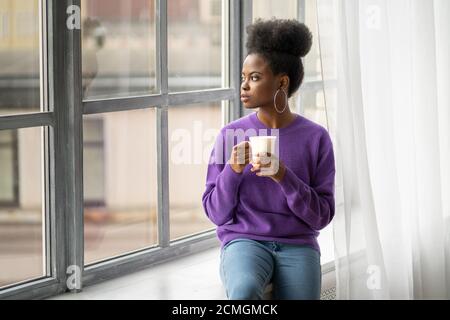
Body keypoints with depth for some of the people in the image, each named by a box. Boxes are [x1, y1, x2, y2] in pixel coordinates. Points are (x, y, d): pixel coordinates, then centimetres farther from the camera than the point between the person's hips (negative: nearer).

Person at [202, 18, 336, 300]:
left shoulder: (316, 138, -1)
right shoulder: (230, 135, 1)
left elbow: (321, 216, -4)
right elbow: (216, 213, 1)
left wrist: (283, 177, -19)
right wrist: (233, 170, -16)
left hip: (297, 247, 1)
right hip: (245, 242, 0)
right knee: (245, 292, -35)